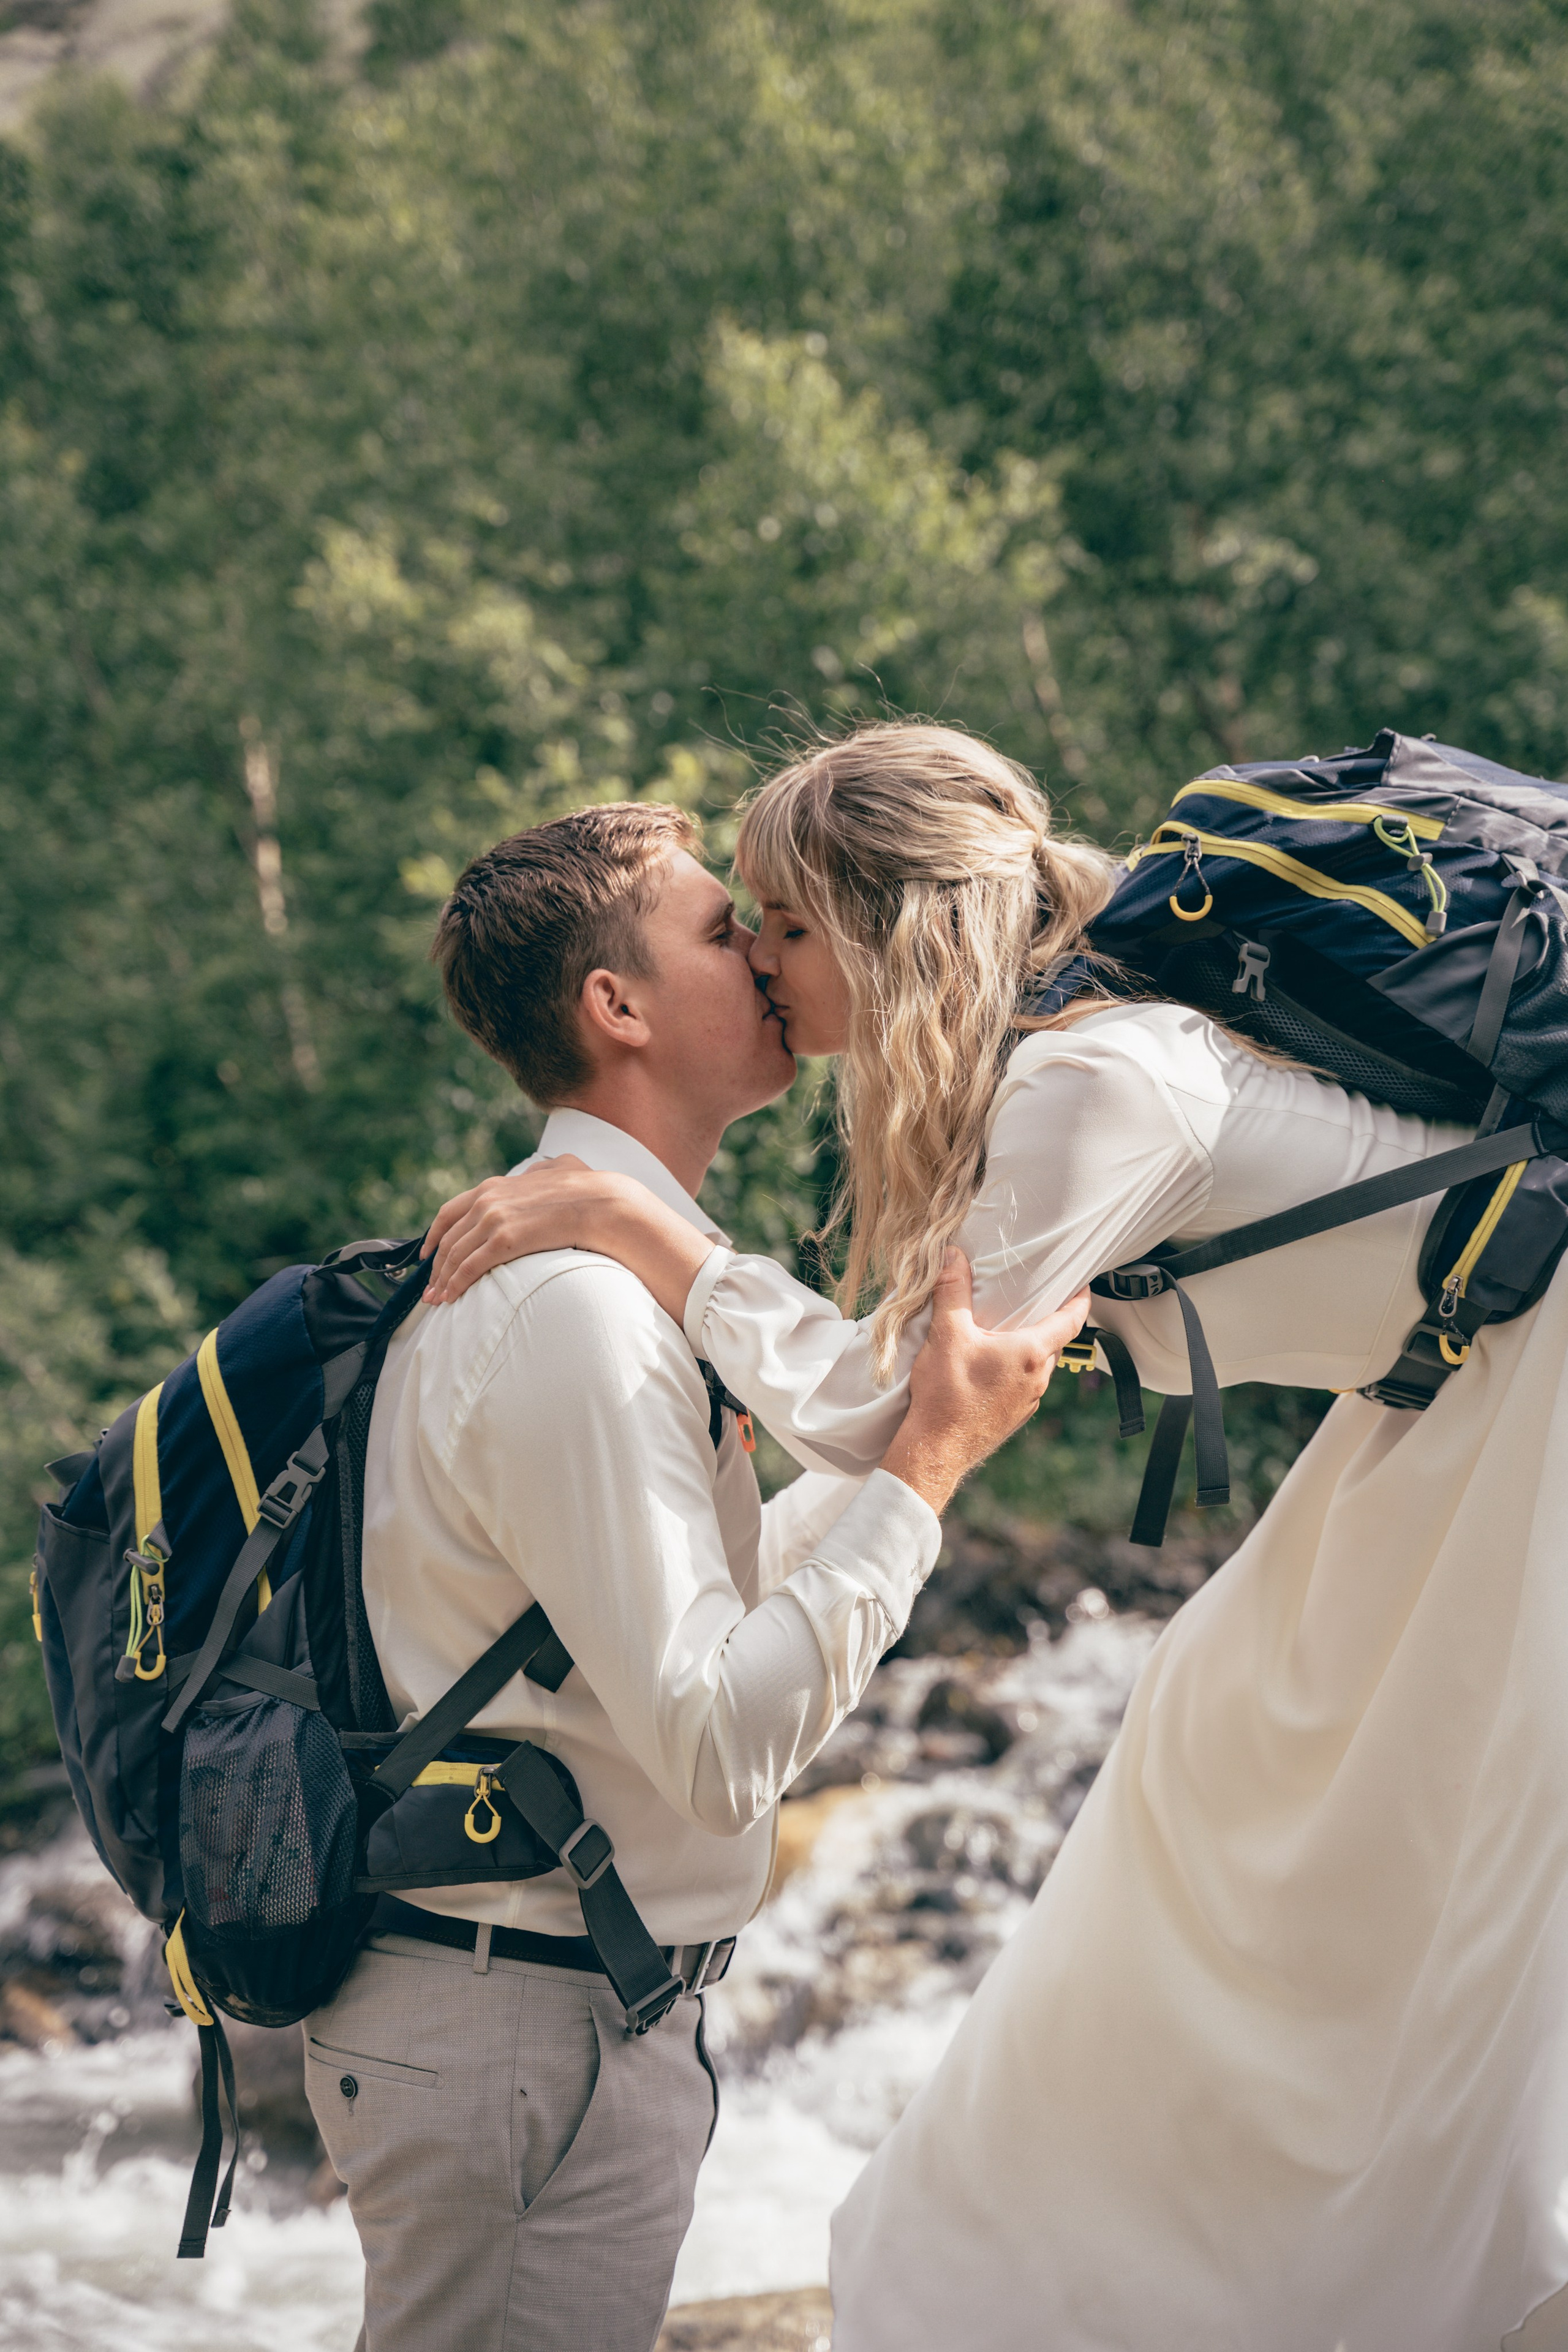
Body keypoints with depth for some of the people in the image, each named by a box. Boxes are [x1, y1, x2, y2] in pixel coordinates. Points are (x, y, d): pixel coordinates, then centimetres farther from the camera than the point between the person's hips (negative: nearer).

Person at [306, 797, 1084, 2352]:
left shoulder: (604, 1265, 12)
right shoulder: (580, 1304, -22)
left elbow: (713, 1589, 20)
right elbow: (719, 1745, -26)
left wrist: (935, 1412, 18)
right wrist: (934, 1456, -22)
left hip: (583, 2008, 10)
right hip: (524, 2032, -10)